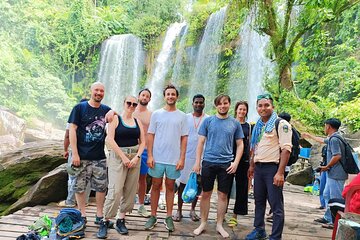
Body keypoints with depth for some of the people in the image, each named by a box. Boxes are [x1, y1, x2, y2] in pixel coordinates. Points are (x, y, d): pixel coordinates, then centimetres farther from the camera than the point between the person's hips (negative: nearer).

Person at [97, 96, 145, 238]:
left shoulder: (138, 122, 12)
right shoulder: (116, 119, -1)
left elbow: (142, 142, 10)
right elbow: (110, 139, -11)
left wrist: (137, 157, -5)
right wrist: (123, 157, -13)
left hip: (135, 157, 5)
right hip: (118, 156, -4)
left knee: (130, 191, 6)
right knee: (115, 190, -11)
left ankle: (121, 221, 18)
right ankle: (105, 222, 2)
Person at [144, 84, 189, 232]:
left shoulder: (182, 116, 3)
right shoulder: (156, 114, 3)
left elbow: (184, 138, 3)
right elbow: (150, 135, 3)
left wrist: (182, 158, -3)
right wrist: (150, 155, -4)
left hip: (174, 159, 0)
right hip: (157, 158, 0)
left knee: (170, 187, 9)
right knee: (156, 186, 8)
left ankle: (168, 217, 21)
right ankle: (153, 216, 20)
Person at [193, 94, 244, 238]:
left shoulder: (235, 123, 4)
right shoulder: (208, 121, 2)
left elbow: (240, 145, 7)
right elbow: (201, 142, 3)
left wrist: (236, 162, -4)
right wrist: (197, 162, -2)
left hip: (227, 164, 1)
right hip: (208, 162, 0)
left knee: (223, 195, 8)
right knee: (206, 194, 7)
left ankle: (219, 225, 24)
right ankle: (203, 223, 22)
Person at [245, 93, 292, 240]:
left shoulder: (281, 124, -10)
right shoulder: (258, 126, 14)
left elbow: (286, 149, -16)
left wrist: (280, 173, -21)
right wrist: (252, 166, 18)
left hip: (273, 167, -7)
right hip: (259, 167, 8)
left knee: (276, 205, 1)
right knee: (259, 201, 17)